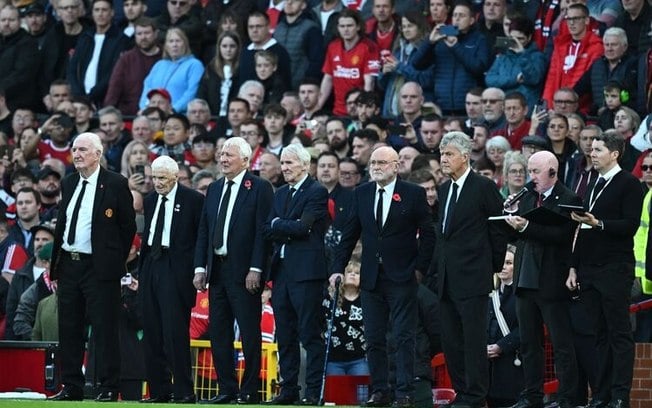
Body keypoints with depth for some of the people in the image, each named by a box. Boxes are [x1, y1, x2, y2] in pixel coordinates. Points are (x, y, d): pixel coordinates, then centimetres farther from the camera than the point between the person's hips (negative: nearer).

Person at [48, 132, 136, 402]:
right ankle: (71, 387, 14)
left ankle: (108, 389, -2)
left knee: (104, 329, -5)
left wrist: (116, 263, -5)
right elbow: (61, 225, 17)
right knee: (69, 329, 8)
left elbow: (128, 226, -3)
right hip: (69, 265, 7)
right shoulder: (68, 184, 14)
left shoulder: (115, 184, -5)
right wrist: (55, 267, 13)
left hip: (99, 267, -6)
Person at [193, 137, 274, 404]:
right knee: (218, 332, 7)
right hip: (217, 269, 7)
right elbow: (203, 231, 15)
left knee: (249, 333, -4)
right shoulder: (214, 189, 15)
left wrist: (255, 269, -17)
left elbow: (263, 231, -11)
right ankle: (226, 389, 12)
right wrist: (200, 267, 7)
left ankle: (249, 391, -1)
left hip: (244, 272, -7)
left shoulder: (260, 188, -5)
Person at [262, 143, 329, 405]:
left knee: (310, 333, -7)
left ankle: (313, 391, -6)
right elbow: (268, 230, 10)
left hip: (306, 270, -8)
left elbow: (303, 227, -16)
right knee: (284, 335, 9)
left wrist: (278, 224, -1)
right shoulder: (280, 194, 18)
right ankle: (288, 389, 13)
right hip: (281, 270, 8)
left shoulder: (317, 192, -5)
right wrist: (289, 230, -8)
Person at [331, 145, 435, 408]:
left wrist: (420, 267, -5)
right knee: (374, 339, 5)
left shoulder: (413, 194, -2)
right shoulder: (361, 194, 8)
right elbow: (349, 235, 10)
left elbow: (428, 234, 0)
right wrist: (338, 268, 3)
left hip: (402, 278, -4)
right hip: (371, 277, 4)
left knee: (404, 337, -5)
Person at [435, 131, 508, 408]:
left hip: (472, 276, -8)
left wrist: (493, 267, -2)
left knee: (474, 339, -6)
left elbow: (499, 229, -5)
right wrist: (438, 267, 13)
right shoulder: (444, 190, 16)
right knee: (450, 341, 8)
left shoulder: (484, 188, -6)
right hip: (447, 279, 8)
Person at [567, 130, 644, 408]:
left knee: (619, 334, -6)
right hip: (590, 269, 7)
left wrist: (598, 224, -23)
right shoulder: (593, 186, 19)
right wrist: (574, 267, 17)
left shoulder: (628, 184, -4)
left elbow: (631, 225, -14)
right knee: (600, 334, 6)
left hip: (615, 270, -7)